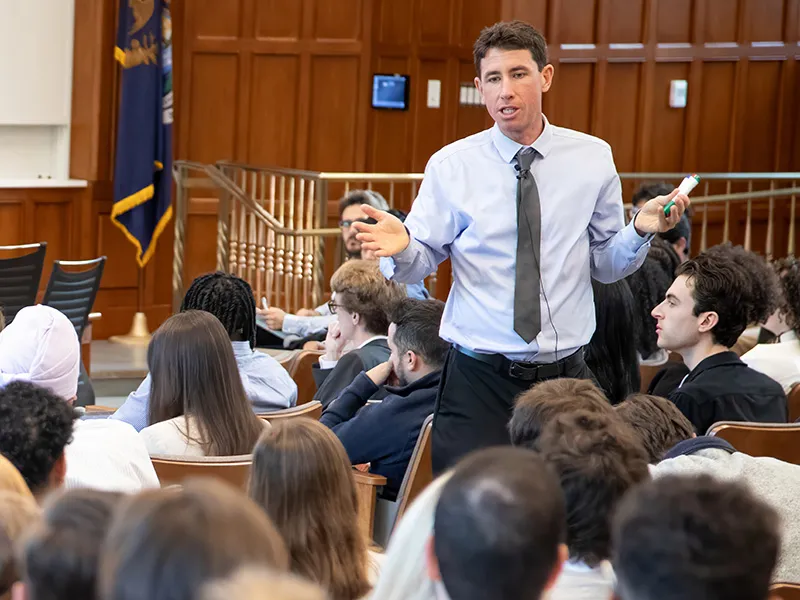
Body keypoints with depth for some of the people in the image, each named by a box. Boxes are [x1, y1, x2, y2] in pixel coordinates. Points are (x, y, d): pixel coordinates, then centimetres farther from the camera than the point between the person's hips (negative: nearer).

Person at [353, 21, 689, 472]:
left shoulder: (592, 159, 4)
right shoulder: (451, 167, 0)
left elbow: (606, 265, 9)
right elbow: (421, 264, 1)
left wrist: (641, 231, -10)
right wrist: (401, 248, -21)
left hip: (566, 378, 1)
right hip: (479, 381, -1)